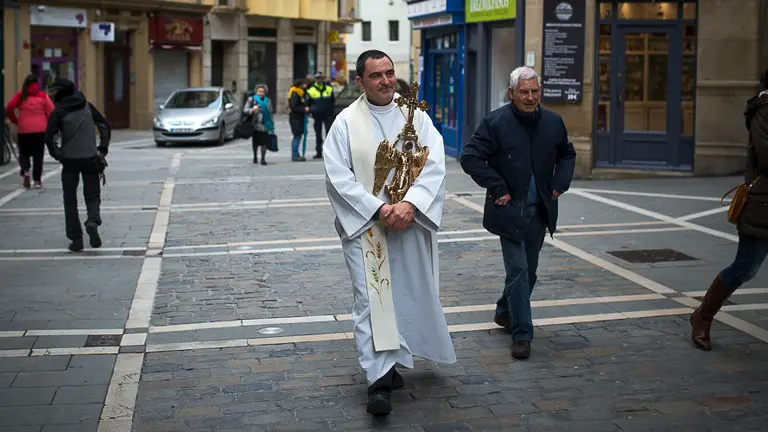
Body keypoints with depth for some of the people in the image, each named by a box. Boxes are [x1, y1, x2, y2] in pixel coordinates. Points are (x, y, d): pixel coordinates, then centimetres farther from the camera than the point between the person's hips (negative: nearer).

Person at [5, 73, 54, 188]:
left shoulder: (20, 95, 1)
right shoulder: (43, 96, 0)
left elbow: (9, 108, -7)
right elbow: (51, 112, -6)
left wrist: (15, 120, 5)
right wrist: (48, 125, 6)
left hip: (23, 129, 1)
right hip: (40, 129, -1)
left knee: (24, 153, 14)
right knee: (38, 154, 6)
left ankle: (25, 171, -12)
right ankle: (37, 180, 3)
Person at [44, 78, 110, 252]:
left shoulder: (58, 112, -5)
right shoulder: (87, 107, 6)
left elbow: (49, 137, -13)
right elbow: (105, 126, 5)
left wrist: (57, 155, 0)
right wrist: (103, 149, 6)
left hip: (70, 160, -2)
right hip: (90, 158, 2)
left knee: (70, 200, 9)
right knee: (92, 196, 10)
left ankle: (76, 238, 5)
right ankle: (93, 222, -20)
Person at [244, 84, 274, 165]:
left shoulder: (267, 101, 13)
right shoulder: (251, 100, 4)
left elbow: (270, 112, 16)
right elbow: (246, 110, -4)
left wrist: (271, 125, 13)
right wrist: (252, 110, -26)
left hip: (265, 124, 1)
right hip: (255, 124, -1)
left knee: (264, 142, -9)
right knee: (255, 142, 7)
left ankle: (263, 158, -6)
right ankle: (255, 156, 27)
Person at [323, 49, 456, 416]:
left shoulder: (416, 117, 3)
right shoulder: (346, 122, -2)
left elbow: (434, 166, -5)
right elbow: (338, 176, -8)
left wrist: (409, 204, -21)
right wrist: (378, 209, -18)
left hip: (411, 224, 3)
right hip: (365, 225, -3)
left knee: (408, 296, 12)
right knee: (372, 299, -7)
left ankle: (389, 359, 33)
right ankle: (379, 380, -6)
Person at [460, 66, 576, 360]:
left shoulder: (553, 122, 5)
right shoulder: (495, 122, -11)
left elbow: (567, 154, 22)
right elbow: (470, 157, -14)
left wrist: (560, 183, 6)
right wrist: (497, 189, -16)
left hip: (540, 210, 5)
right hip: (509, 210, -5)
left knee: (528, 269, 15)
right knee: (518, 270, -9)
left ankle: (505, 313, 38)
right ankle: (522, 334, -3)